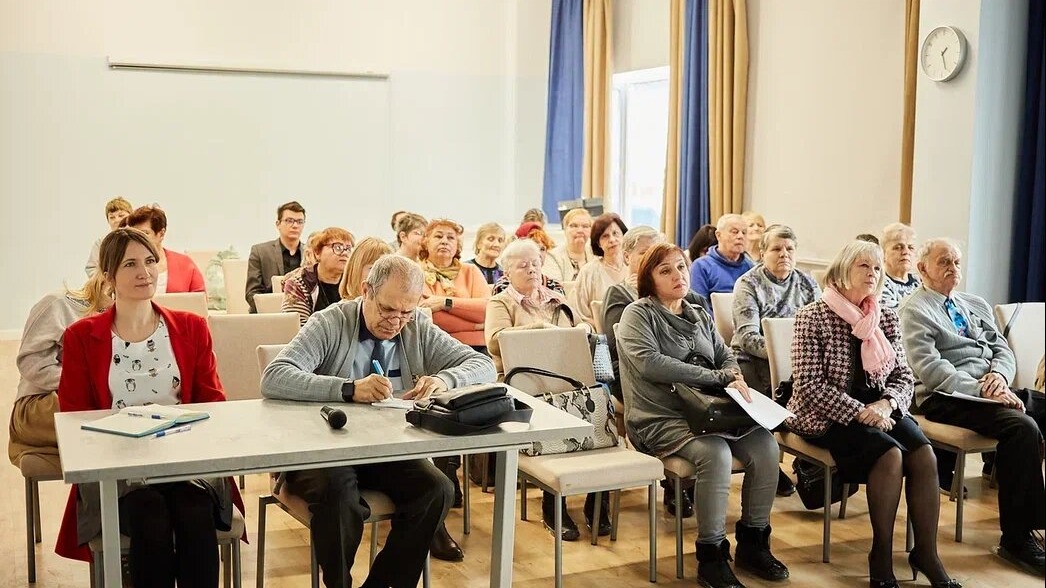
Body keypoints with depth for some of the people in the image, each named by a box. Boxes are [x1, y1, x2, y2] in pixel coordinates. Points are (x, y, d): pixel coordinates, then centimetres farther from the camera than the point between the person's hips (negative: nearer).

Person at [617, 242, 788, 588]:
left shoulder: (698, 316, 21)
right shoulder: (638, 314, -1)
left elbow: (726, 356, 20)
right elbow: (650, 363, -16)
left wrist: (735, 377, -7)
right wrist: (719, 377, -16)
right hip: (660, 418, -6)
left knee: (765, 445, -18)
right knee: (715, 453, -32)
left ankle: (753, 543, -2)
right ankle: (711, 557, -18)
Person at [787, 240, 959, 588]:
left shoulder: (886, 319, 9)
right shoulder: (813, 318, -8)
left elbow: (904, 375, 9)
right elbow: (810, 385, -14)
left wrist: (886, 404, -13)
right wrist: (859, 413, -22)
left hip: (878, 408, 5)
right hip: (828, 414, -5)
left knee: (924, 455, -21)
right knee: (890, 455, -28)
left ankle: (926, 553, -9)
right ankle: (882, 555, -13)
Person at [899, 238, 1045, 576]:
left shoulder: (976, 305, 23)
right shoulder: (914, 310, -1)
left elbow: (1003, 349, 17)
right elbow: (930, 368, -13)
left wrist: (999, 375, -7)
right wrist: (983, 391, -20)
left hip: (997, 390, 8)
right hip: (947, 398, -8)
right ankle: (1017, 538, -21)